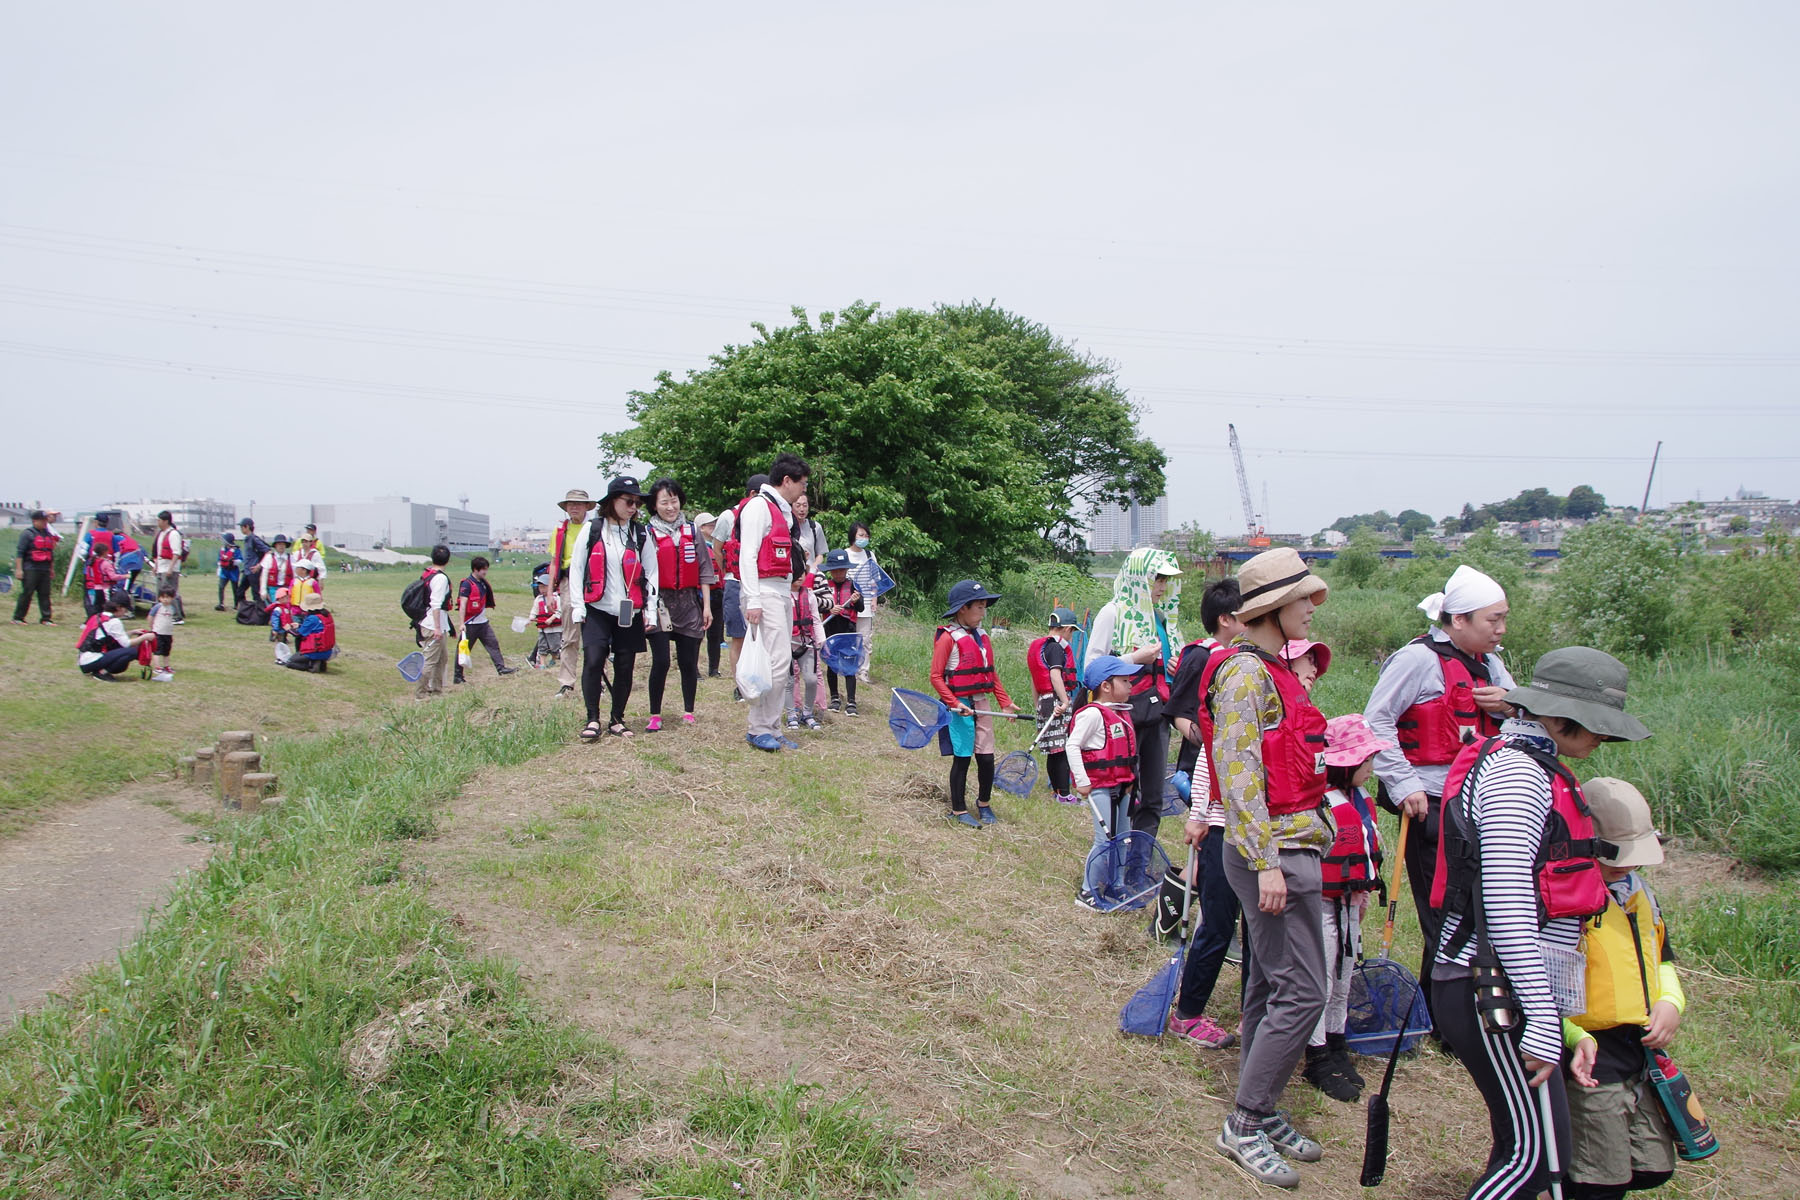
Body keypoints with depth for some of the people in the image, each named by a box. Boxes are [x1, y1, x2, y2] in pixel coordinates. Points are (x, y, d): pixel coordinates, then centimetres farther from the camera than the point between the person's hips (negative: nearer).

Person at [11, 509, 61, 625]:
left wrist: (52, 568, 23)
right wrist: (18, 569, -14)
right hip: (30, 569, -6)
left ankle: (46, 618, 4)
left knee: (45, 594, 3)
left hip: (45, 569, 6)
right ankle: (17, 618, 4)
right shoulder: (27, 533, -4)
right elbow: (20, 552, -8)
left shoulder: (48, 534, 17)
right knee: (26, 593, -5)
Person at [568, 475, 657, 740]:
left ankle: (617, 720, 17)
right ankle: (593, 720, -4)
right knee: (593, 661, -14)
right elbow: (577, 567, 4)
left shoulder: (640, 534, 7)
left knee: (625, 666, 4)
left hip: (630, 613, 2)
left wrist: (650, 609, 2)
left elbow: (651, 572, 9)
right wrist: (578, 606, -2)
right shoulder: (592, 530, 3)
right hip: (597, 610, -2)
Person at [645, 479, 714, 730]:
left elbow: (704, 570, 11)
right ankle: (655, 716, 4)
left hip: (689, 604, 3)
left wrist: (707, 605, 6)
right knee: (661, 662, -7)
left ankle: (688, 713, 18)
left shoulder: (693, 532, 10)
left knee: (688, 662, 6)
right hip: (660, 603, -3)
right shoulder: (648, 534, 2)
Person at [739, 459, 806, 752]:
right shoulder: (758, 506, -8)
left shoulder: (782, 511, 21)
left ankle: (771, 728, 14)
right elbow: (747, 555, -15)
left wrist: (790, 592, 16)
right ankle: (760, 730, -4)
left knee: (779, 662, 9)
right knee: (775, 661, -13)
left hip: (782, 591, 10)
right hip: (764, 590, -10)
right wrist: (753, 601, -21)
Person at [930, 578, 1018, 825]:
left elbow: (992, 674, 17)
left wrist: (1005, 702, 9)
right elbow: (936, 677, -12)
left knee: (987, 758, 7)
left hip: (981, 706, 6)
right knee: (962, 758, 2)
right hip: (960, 707, -6)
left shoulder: (982, 637, 11)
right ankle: (959, 810, 16)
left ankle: (984, 803, 29)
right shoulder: (948, 638, -11)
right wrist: (954, 703, -19)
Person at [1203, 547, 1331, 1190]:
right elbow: (1238, 772, -21)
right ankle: (1245, 1125, 5)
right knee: (1301, 992, -7)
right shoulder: (1246, 671, -15)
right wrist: (1267, 863, -22)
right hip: (1271, 848, -10)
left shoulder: (1273, 669, 15)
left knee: (1269, 986, 15)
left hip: (1290, 844, 10)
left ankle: (1260, 1115, 25)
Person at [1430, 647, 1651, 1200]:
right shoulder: (1517, 773, -14)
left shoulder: (1527, 767, 18)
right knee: (1537, 1154, -6)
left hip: (1499, 987, 10)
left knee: (1524, 1147, 14)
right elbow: (1506, 906, -22)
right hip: (1495, 991, -10)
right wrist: (1543, 1020, -21)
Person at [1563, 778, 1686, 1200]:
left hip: (1642, 1050, 8)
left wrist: (1671, 1002, 4)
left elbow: (1662, 956, 23)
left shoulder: (1637, 891, 11)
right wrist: (1575, 1038, -28)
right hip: (1591, 1056, -8)